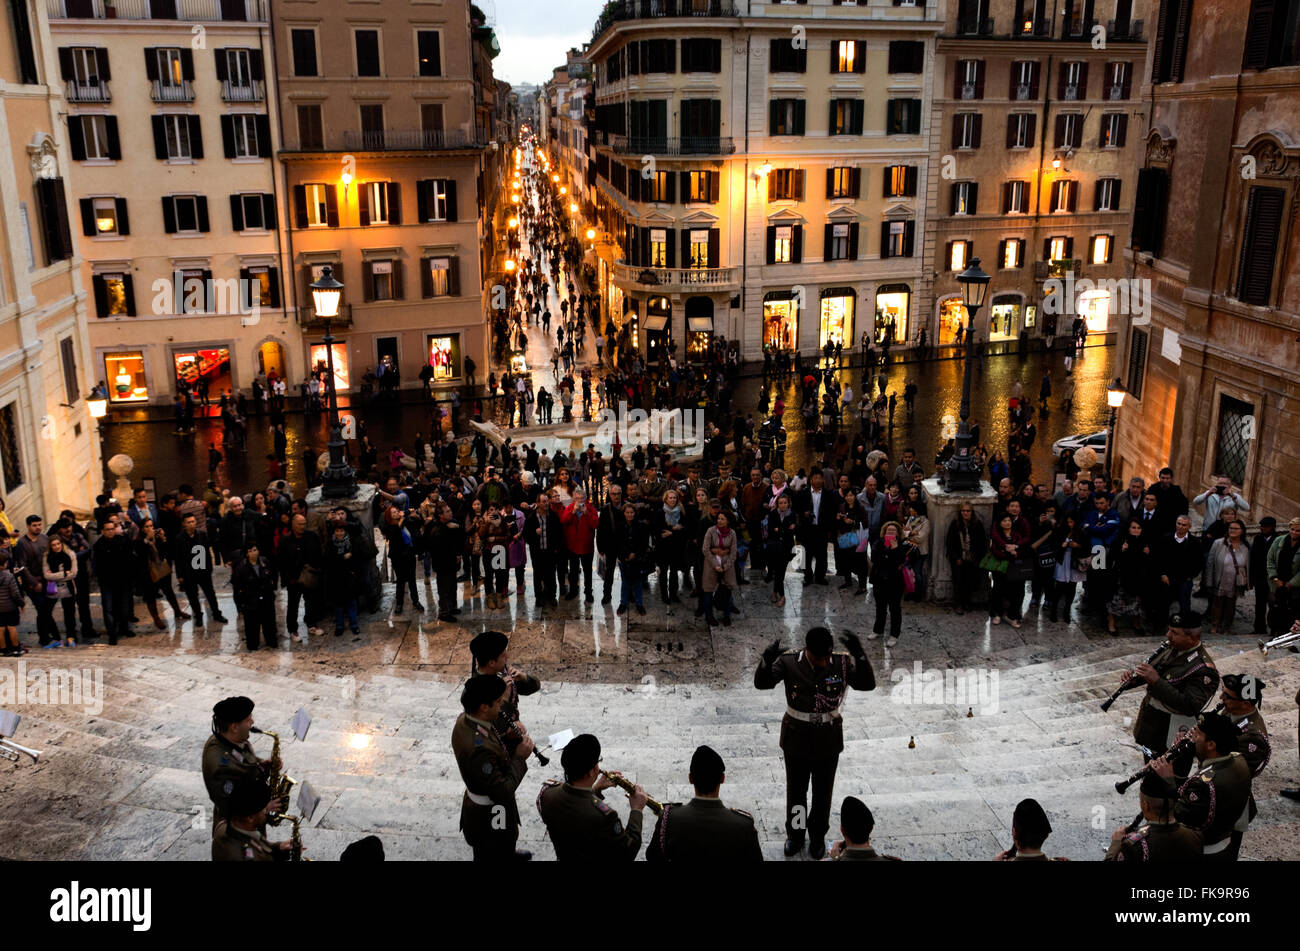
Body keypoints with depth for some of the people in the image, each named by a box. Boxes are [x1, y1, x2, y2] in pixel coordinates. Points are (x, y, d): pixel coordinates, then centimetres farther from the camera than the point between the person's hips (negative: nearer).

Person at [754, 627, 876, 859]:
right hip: (797, 739, 0)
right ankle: (795, 834, 39)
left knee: (823, 791, 17)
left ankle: (818, 836, 40)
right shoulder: (789, 662, -18)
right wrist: (767, 660, -48)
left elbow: (868, 684, -24)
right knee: (796, 790, 17)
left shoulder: (842, 663, -15)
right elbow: (761, 683, -27)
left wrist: (859, 655, -40)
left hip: (828, 741, 1)